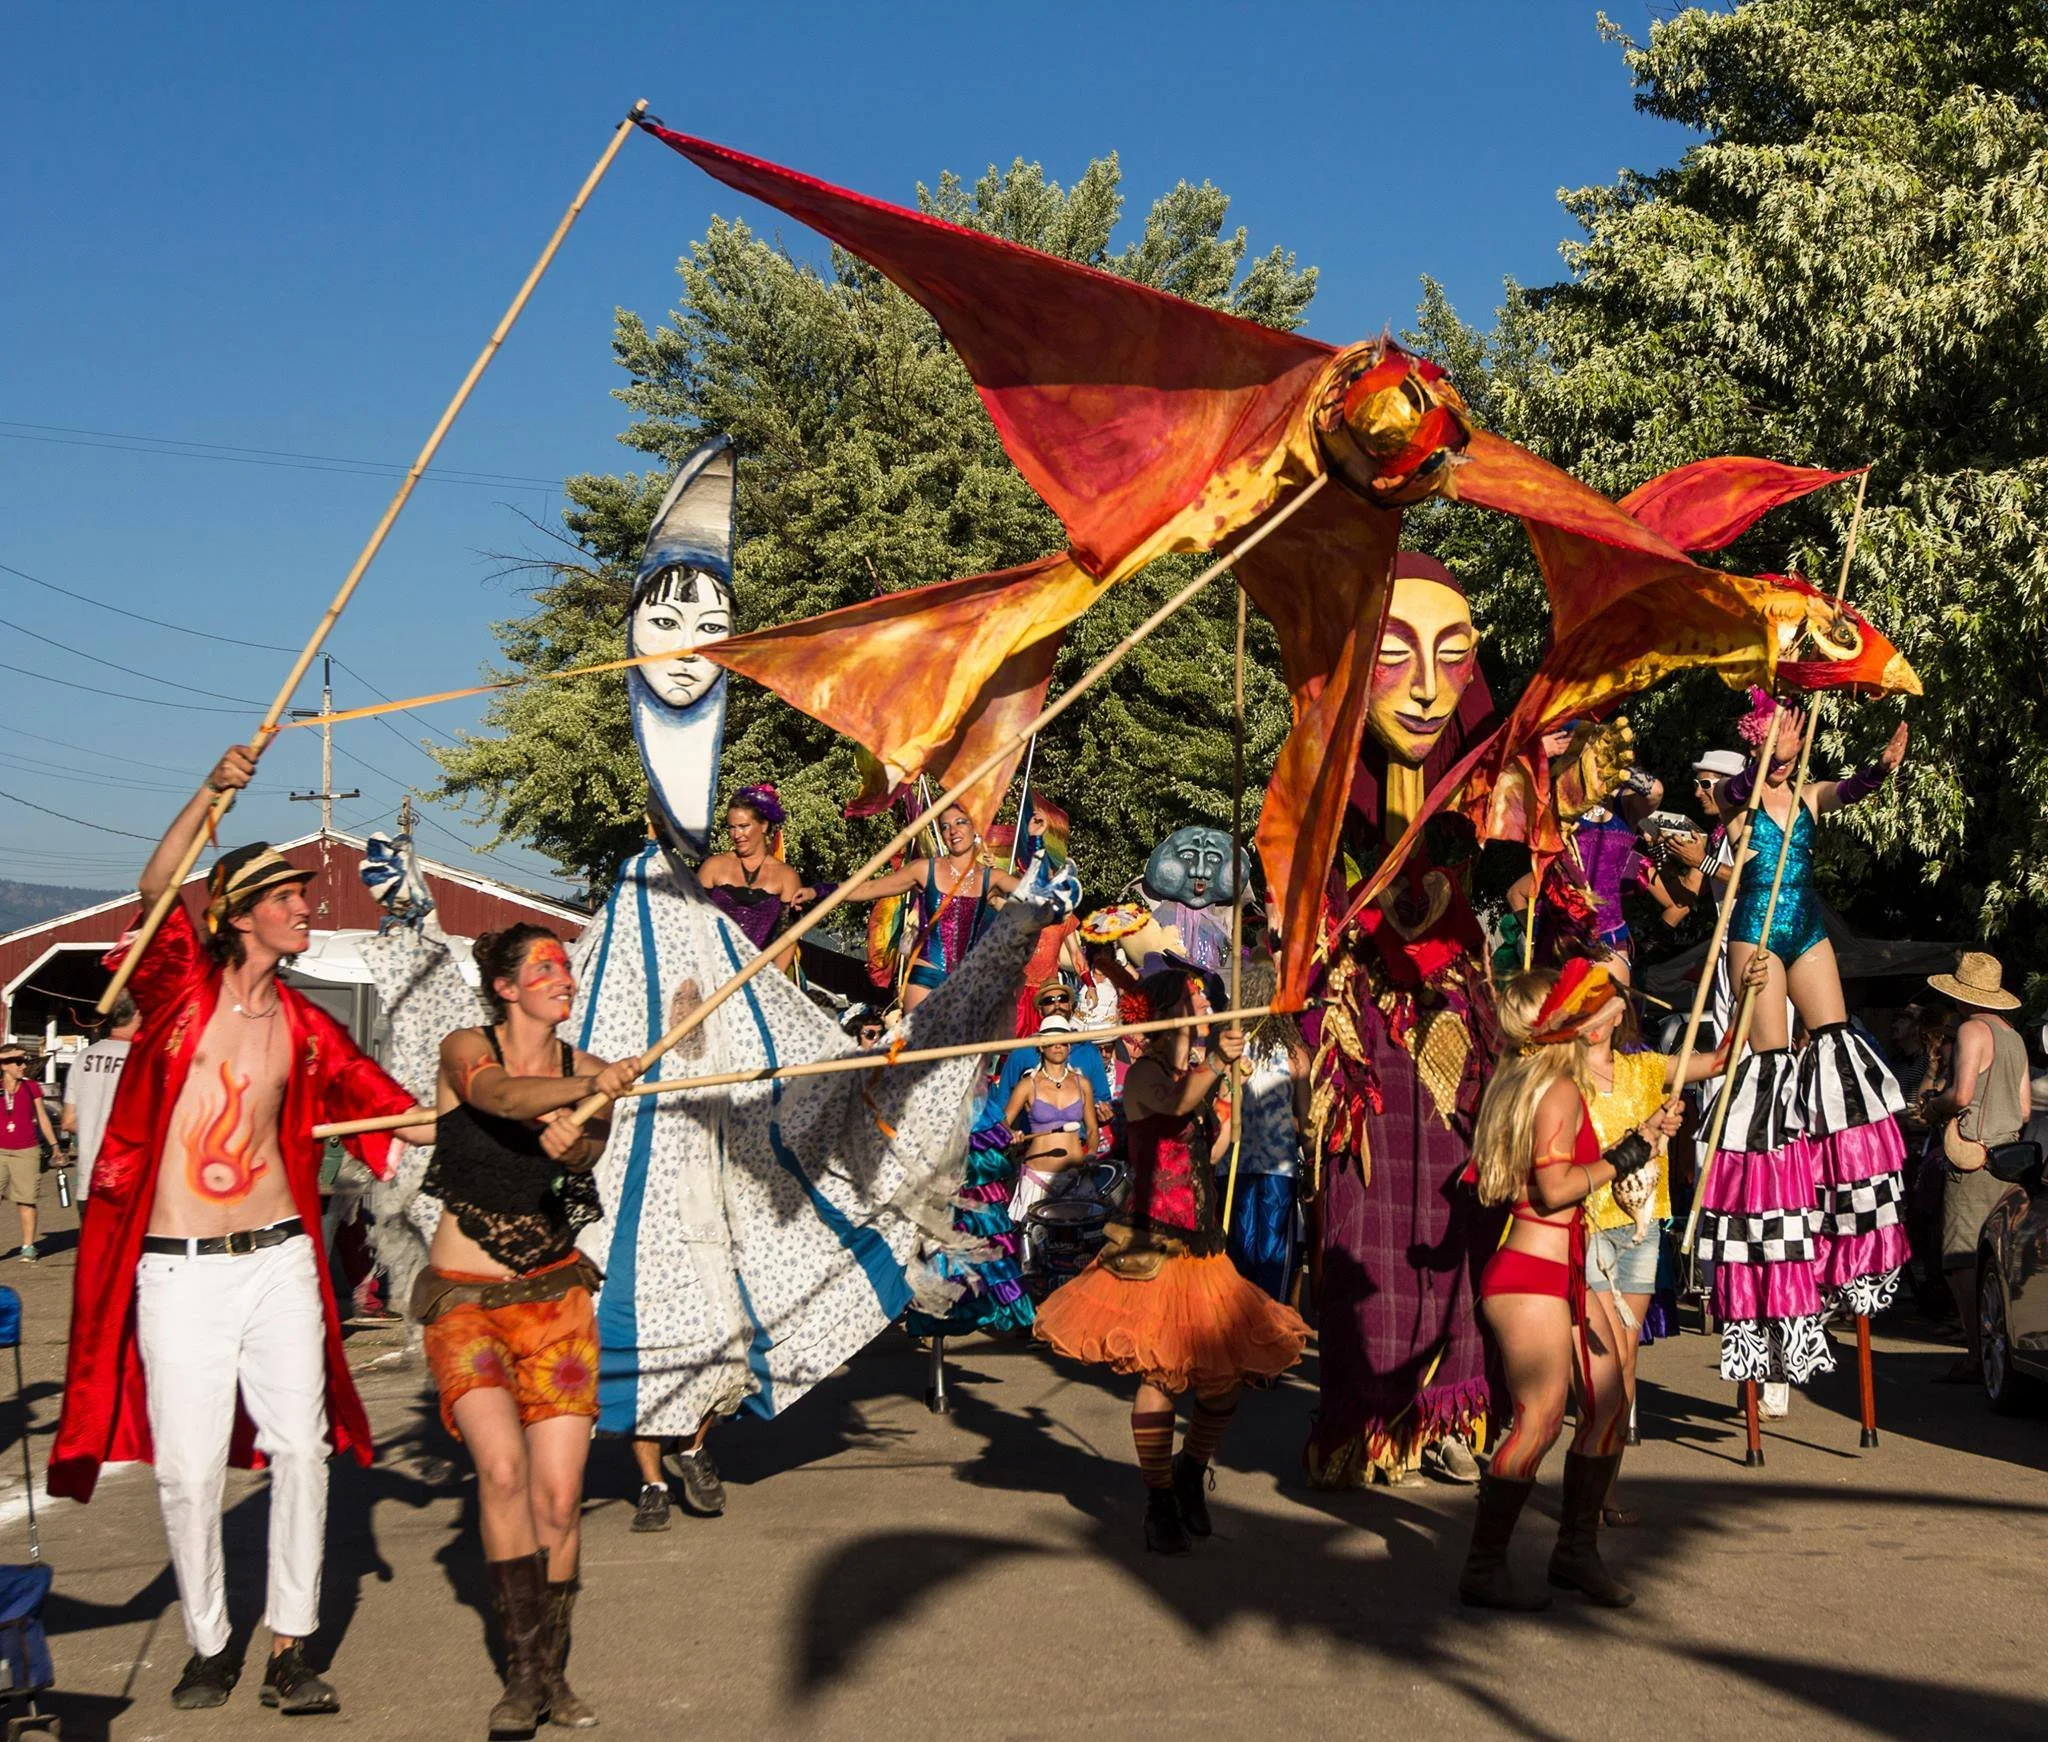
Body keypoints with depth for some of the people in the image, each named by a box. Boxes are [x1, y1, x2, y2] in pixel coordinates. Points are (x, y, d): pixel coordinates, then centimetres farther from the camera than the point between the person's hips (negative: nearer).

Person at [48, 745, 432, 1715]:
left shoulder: (301, 1026, 10)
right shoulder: (182, 988, -1)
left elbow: (382, 1104, 7)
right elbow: (156, 891, -19)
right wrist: (211, 794, -30)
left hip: (279, 1261, 3)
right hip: (179, 1270, -3)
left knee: (300, 1448, -2)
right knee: (189, 1468, -1)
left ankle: (289, 1649, 9)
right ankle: (208, 1645, 18)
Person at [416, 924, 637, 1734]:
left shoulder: (585, 1071, 3)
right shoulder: (465, 1050, -5)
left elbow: (586, 1147, -16)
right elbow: (501, 1095, -28)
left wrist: (573, 1140, -41)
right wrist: (590, 1086, -46)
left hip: (555, 1295, 3)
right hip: (463, 1300, -3)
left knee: (558, 1494, -3)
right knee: (502, 1466, -22)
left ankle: (551, 1673, 15)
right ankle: (524, 1670, -11)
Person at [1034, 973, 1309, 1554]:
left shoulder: (1197, 1075, 16)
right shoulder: (1146, 1072, -7)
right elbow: (1176, 1103, -33)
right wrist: (1217, 1063, -40)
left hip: (1201, 1243, 7)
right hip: (1153, 1242, -7)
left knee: (1226, 1372, 5)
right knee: (1161, 1370, -9)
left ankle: (1191, 1472, 29)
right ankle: (1159, 1502, 4)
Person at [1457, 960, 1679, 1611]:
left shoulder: (1526, 1080, 16)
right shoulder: (1560, 1089, -13)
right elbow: (1555, 1188, -20)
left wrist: (1639, 1137, 21)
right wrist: (1625, 1157, -11)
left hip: (1563, 1275, 10)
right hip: (1533, 1275, -10)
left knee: (1609, 1405, 11)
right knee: (1540, 1420, -9)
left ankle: (1577, 1551, 21)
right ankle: (1482, 1570, -2)